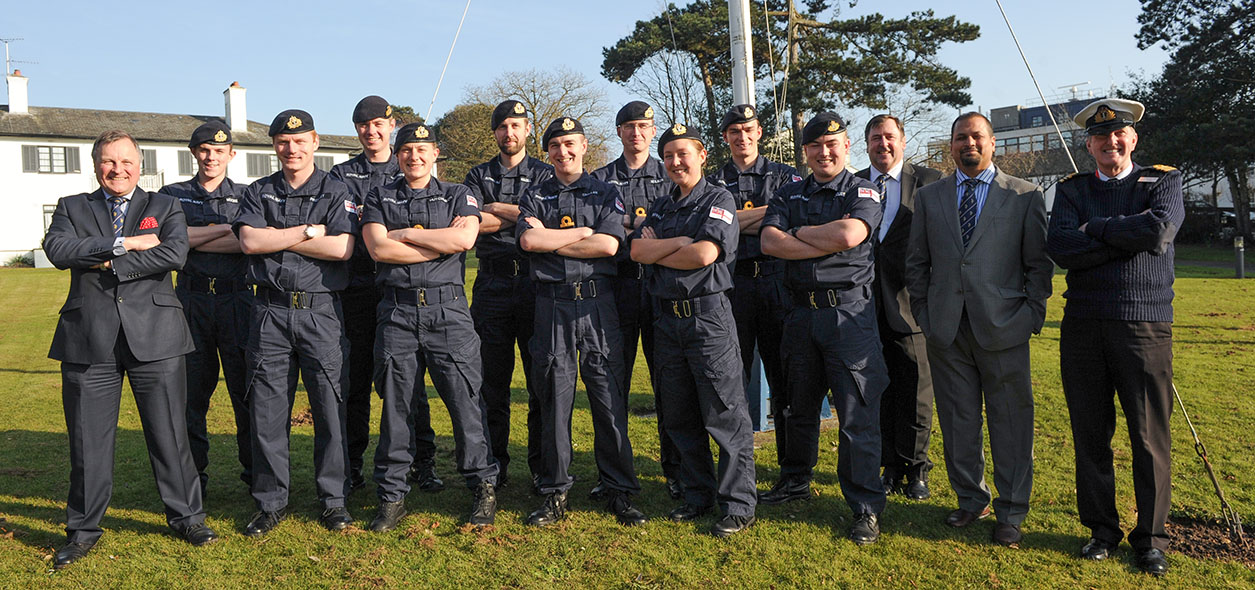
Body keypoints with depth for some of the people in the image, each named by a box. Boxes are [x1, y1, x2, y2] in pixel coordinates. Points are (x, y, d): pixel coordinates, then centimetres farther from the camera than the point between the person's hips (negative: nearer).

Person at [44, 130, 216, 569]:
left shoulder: (164, 207, 11)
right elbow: (57, 249, -6)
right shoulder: (72, 207, 14)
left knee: (169, 433, 4)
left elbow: (174, 253, -9)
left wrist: (109, 265, -9)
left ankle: (186, 517, 19)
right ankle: (83, 529, 22)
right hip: (89, 339, 1)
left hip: (153, 335, -1)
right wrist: (123, 243, -12)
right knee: (88, 439, 6)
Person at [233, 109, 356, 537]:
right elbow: (249, 241, -4)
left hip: (321, 312, -2)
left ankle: (333, 499, 14)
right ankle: (270, 502, 17)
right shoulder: (258, 193, 13)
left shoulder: (335, 192, 6)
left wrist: (277, 239, -5)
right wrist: (307, 232, -8)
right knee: (267, 411, 4)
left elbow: (341, 248, -10)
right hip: (270, 312, 2)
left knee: (330, 408, 1)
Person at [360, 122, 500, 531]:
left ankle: (484, 486, 11)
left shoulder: (458, 196, 11)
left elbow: (464, 240, -9)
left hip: (448, 309, -1)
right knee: (395, 404, 4)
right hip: (397, 311, 1)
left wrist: (406, 234, -4)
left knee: (465, 400, -1)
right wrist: (441, 242, -5)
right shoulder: (379, 198, 14)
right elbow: (378, 249, -4)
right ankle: (392, 496, 15)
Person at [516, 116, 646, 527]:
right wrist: (583, 232, -2)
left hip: (597, 304, -1)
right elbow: (527, 240, -6)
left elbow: (608, 245, -5)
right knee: (554, 401, 3)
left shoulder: (606, 194, 12)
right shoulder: (536, 198, 15)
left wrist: (550, 241, -2)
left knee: (609, 400, -1)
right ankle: (555, 495, 12)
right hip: (552, 305, 1)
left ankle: (620, 492, 8)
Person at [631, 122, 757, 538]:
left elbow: (704, 254, -16)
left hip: (708, 314, -7)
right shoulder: (660, 207, 18)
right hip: (667, 318, 7)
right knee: (679, 417, 12)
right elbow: (637, 251, 4)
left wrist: (655, 252, -3)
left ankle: (738, 505, 5)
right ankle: (698, 495, 25)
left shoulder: (719, 200, -2)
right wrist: (680, 241, -10)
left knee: (725, 416, -4)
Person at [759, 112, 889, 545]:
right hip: (802, 311, 4)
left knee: (858, 415, -5)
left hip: (849, 311, -4)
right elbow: (770, 242, -4)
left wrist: (799, 232, -4)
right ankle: (795, 481, 35)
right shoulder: (789, 195, 13)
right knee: (799, 406, 16)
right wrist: (828, 244, -10)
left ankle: (867, 507, 3)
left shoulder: (863, 192, 3)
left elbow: (850, 234, -18)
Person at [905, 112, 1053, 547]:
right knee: (958, 421, 10)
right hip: (946, 330, 2)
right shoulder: (928, 197, 12)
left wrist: (1032, 315, -3)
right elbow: (916, 263, 13)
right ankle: (971, 500, 26)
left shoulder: (1025, 196, 5)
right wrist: (922, 312, 6)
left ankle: (1011, 512, 16)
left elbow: (1039, 262, 4)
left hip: (1002, 328, -2)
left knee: (1011, 423, 3)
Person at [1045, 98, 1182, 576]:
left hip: (1144, 325, -1)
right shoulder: (1071, 190, 11)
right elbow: (1059, 247, -8)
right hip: (1082, 326, 2)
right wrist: (1128, 236, -11)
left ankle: (1150, 538, 17)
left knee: (1151, 438, 3)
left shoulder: (1163, 182, 8)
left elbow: (1158, 231, -14)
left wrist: (1096, 227, -5)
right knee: (1091, 436, 8)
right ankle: (1102, 530, 22)